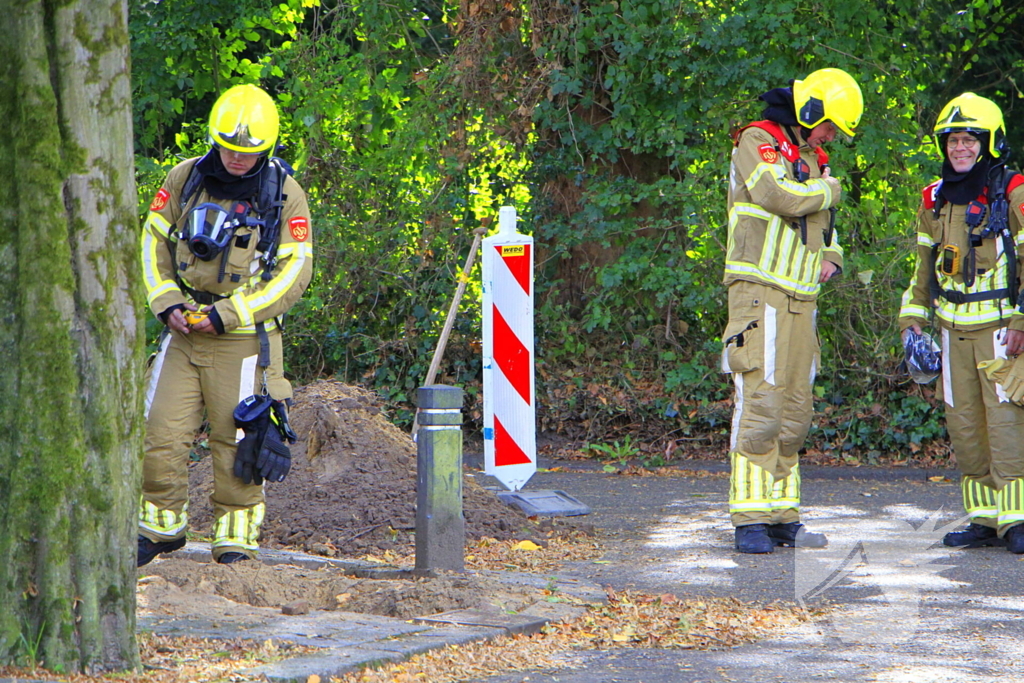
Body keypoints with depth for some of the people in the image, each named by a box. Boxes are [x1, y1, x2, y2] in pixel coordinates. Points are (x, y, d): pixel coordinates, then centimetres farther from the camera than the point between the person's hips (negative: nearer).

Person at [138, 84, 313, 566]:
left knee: (238, 443, 0)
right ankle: (161, 526, 18)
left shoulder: (285, 195, -4)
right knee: (161, 435, 0)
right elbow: (153, 241, 11)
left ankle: (236, 540, 10)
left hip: (244, 339, -3)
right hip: (183, 331, 3)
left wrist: (228, 314, -13)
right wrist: (167, 302, -6)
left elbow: (295, 272, -7)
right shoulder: (186, 179, 4)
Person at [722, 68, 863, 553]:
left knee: (795, 412, 7)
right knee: (760, 406, -13)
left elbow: (823, 223, 33)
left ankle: (783, 516, 11)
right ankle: (750, 522, -14)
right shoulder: (758, 142, -4)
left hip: (801, 298, 9)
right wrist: (830, 190, -4)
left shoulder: (809, 158, 22)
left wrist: (830, 256, 11)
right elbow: (779, 196, -22)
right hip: (760, 293, -9)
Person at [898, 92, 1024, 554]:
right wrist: (913, 319, 16)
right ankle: (984, 518, 11)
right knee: (964, 427, 4)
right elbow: (924, 267, 24)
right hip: (955, 330, 6)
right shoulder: (935, 201, 12)